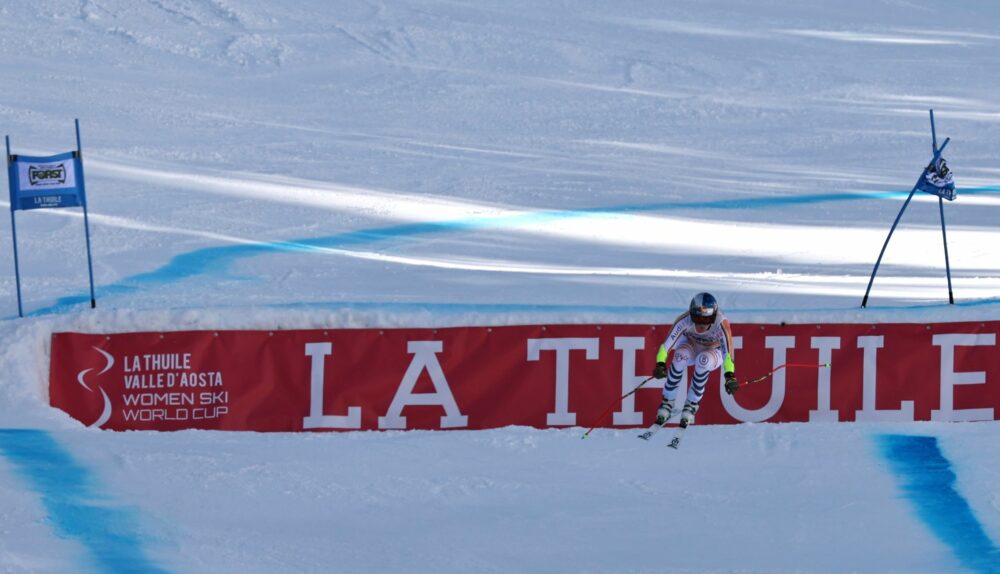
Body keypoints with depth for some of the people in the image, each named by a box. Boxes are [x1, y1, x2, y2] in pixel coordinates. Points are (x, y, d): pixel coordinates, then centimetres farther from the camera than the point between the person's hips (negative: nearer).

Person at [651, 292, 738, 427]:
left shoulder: (721, 324, -35)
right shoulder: (685, 320, -31)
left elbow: (728, 350, -44)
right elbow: (667, 343, -34)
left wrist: (730, 376, -58)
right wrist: (660, 364, -51)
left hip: (714, 353, -1)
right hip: (691, 347, 1)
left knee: (704, 359, -36)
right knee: (681, 355, -34)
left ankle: (692, 404, -20)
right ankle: (668, 402, -18)